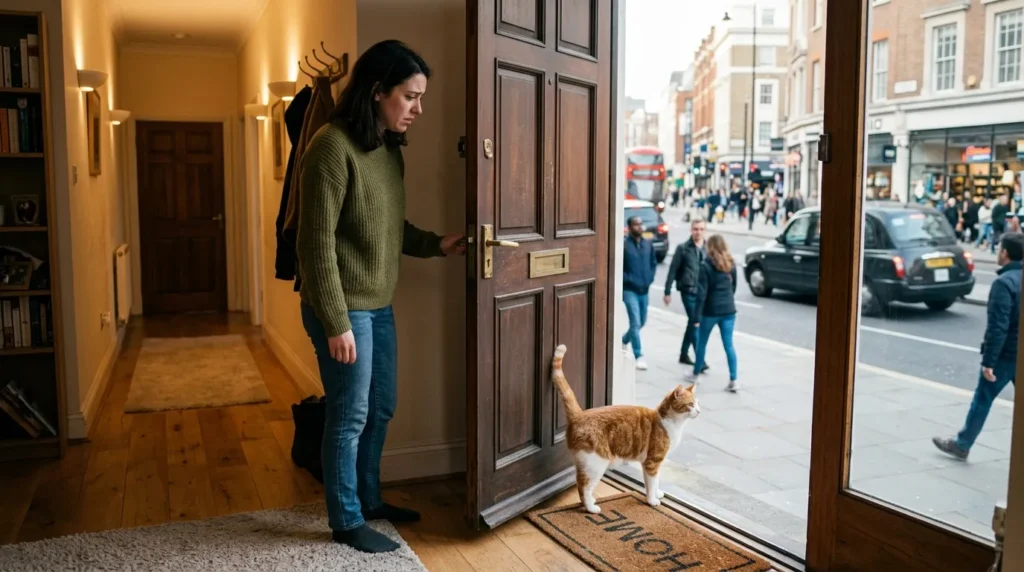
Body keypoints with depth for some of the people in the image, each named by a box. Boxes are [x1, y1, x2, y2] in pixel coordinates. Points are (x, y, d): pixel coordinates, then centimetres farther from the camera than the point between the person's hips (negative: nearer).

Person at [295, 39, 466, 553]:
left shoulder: (389, 149, 8)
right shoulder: (333, 146, -18)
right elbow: (317, 241, -20)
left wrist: (435, 245, 4)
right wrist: (336, 322, -21)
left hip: (380, 305, 9)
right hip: (344, 308, -9)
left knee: (381, 408, 18)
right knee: (349, 415, 4)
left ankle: (369, 500, 37)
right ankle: (346, 521, 21)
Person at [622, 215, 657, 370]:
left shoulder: (648, 244, 5)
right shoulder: (624, 245, -12)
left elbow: (653, 263, 16)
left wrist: (650, 278, 3)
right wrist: (630, 280, -15)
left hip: (644, 290, 6)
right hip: (630, 290, -6)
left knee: (642, 322, 17)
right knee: (635, 323, -9)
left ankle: (624, 341, 42)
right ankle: (639, 356, -1)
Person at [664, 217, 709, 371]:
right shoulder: (683, 248, -4)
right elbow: (673, 271, -2)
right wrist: (667, 292, -4)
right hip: (688, 291, -5)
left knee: (692, 323, 14)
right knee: (695, 323, -10)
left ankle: (684, 354, 29)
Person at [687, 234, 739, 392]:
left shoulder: (706, 266, -12)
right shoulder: (731, 264, 6)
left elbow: (702, 293, -14)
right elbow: (733, 287, 15)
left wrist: (697, 316, -11)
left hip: (711, 311, -4)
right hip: (729, 310, 4)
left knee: (702, 343, 14)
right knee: (729, 345, 4)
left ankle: (695, 374, 28)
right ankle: (733, 381, -2)